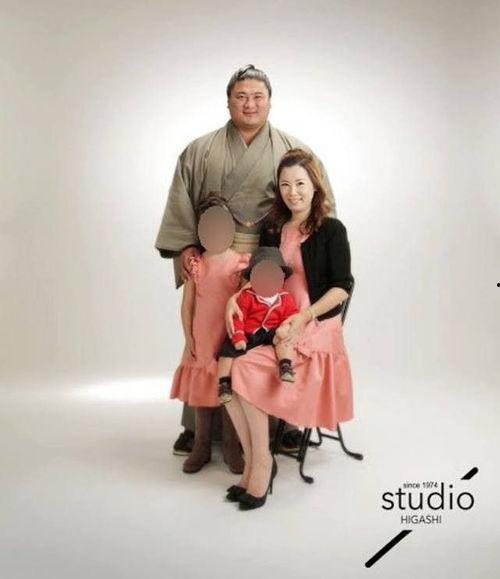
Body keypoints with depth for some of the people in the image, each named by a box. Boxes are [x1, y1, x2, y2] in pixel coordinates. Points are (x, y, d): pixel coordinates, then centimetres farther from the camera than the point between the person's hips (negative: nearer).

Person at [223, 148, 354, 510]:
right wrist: (237, 297, -3)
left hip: (315, 328, -5)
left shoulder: (331, 230, -3)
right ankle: (252, 462, -8)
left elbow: (342, 287, -8)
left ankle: (262, 460, -7)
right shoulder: (274, 230, 13)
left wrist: (304, 317, -18)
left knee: (245, 371, -24)